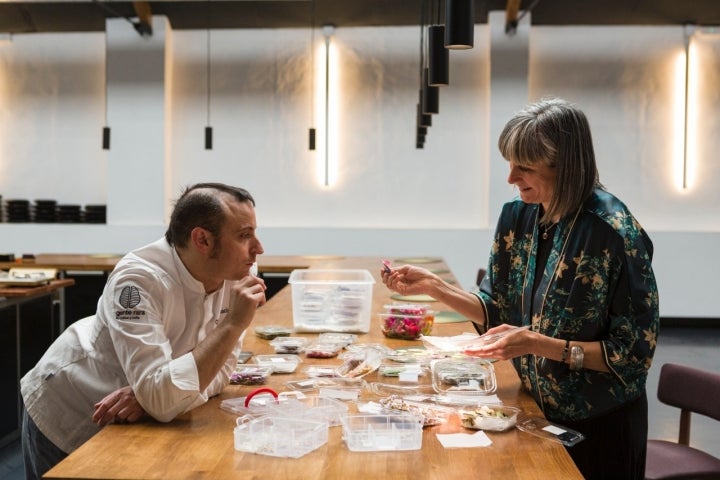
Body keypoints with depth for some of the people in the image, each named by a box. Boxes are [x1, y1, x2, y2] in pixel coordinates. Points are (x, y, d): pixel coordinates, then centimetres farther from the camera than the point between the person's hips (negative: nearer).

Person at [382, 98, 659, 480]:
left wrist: (540, 345, -29)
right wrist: (433, 286, -11)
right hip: (533, 410, 5)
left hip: (597, 429, -5)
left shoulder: (615, 233, -24)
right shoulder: (517, 216, -5)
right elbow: (498, 311, 3)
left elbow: (633, 353, -20)